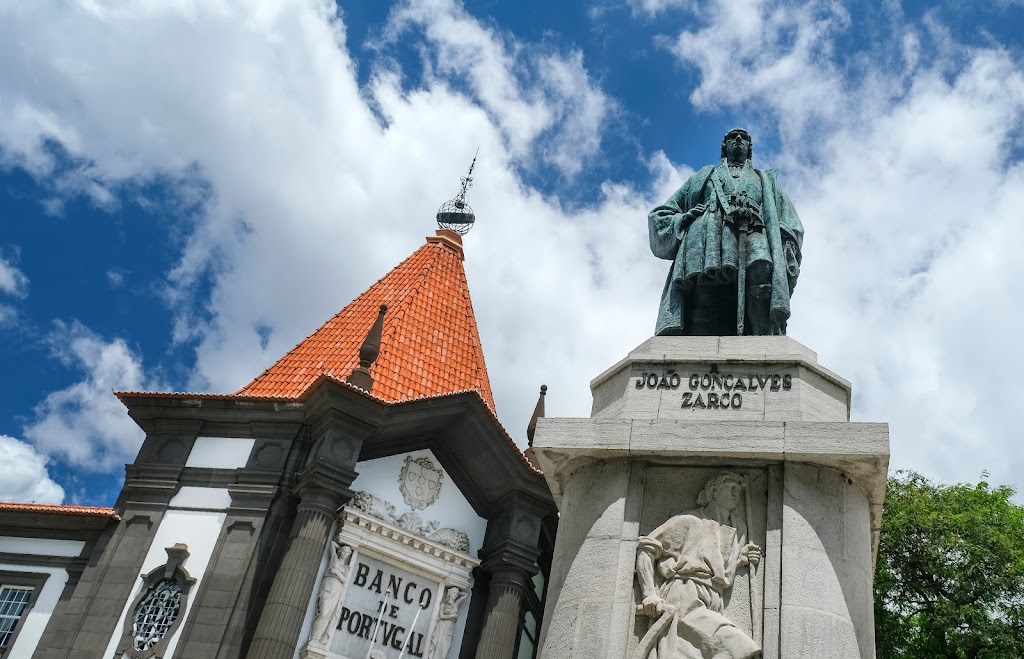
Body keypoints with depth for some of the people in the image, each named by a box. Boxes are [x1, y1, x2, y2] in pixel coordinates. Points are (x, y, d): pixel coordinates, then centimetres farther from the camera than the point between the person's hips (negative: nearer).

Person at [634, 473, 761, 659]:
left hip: (713, 607, 6)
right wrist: (649, 594, -8)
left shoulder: (738, 529, 24)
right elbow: (646, 548, 2)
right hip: (684, 600, -6)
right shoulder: (689, 521, 7)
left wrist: (740, 560, 14)